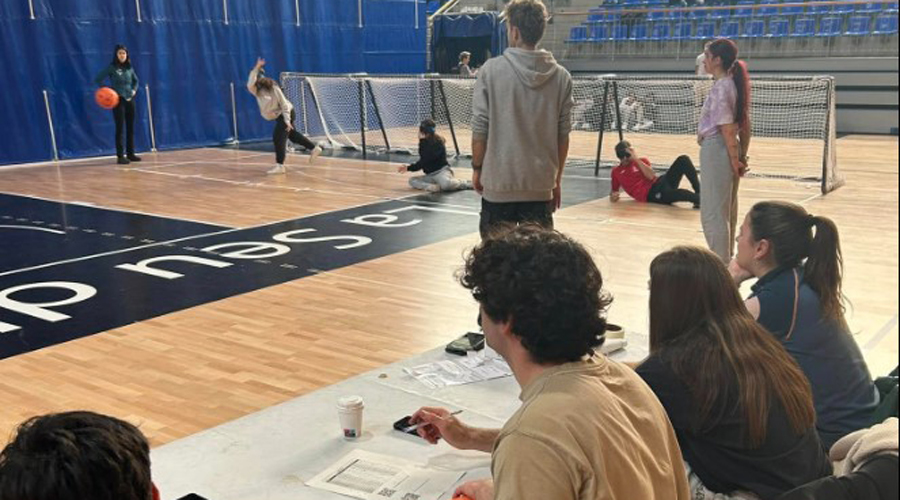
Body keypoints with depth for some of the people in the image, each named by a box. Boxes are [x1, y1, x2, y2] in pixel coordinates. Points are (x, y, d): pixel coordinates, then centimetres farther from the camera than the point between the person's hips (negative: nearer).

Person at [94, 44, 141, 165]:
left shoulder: (129, 68, 8)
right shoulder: (111, 68, -6)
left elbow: (135, 80, 24)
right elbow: (98, 79, -6)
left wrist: (134, 90, 8)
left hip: (130, 100, 5)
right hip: (118, 100, -5)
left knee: (130, 128, 9)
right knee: (120, 128, -6)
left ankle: (130, 153, 19)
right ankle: (120, 156, -3)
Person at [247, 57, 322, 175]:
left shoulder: (273, 88, -19)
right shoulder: (257, 91, -5)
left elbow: (284, 104, -18)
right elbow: (250, 85, -29)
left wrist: (287, 120, -24)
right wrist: (256, 68, -30)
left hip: (285, 114, -8)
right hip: (278, 116, 8)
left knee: (278, 137, -17)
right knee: (292, 135, 18)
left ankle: (280, 165, -17)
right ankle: (314, 149, 33)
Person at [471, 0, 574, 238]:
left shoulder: (491, 70, -6)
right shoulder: (561, 76, 1)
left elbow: (480, 128, -5)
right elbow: (563, 135, 5)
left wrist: (477, 168, 8)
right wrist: (557, 179, 14)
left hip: (498, 182, -2)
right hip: (540, 185, 2)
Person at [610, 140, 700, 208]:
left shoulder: (642, 161, 20)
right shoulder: (616, 172, 17)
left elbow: (651, 176, 0)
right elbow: (614, 190, 22)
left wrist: (637, 159, -1)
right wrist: (613, 195, -3)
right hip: (650, 195, -5)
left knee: (683, 159, -16)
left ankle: (699, 192, -23)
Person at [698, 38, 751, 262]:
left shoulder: (720, 88, -18)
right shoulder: (733, 84, 11)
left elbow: (727, 129, -20)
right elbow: (745, 124, 14)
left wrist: (735, 160, -16)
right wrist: (742, 156, 17)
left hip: (716, 149, -10)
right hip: (728, 149, 10)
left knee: (713, 212, -3)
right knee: (727, 210, 18)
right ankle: (725, 258, 30)